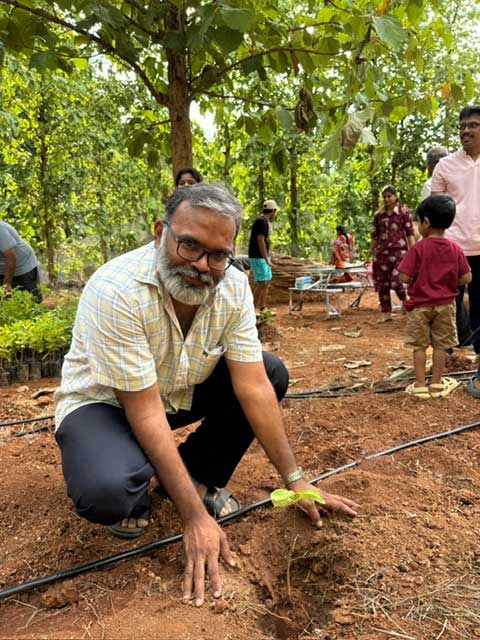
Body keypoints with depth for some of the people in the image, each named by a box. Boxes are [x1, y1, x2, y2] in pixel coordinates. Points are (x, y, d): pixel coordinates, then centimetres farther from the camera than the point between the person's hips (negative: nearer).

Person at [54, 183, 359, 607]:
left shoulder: (233, 287, -17)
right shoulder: (116, 291, -33)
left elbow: (253, 387, -16)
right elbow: (146, 413, -31)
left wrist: (295, 480, -15)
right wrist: (195, 518, -29)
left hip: (180, 392, 6)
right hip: (104, 402, -5)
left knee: (272, 373, -8)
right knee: (107, 493, -36)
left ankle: (199, 477, 6)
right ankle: (132, 496, 4)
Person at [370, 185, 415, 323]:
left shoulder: (404, 212, 2)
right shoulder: (378, 214, 11)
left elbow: (409, 233, -1)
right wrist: (371, 253, 14)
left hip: (399, 250, -4)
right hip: (382, 252, 4)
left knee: (396, 280, -13)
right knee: (382, 283, 3)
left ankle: (404, 300, 19)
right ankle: (386, 313, 12)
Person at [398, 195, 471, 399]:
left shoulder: (418, 248, -16)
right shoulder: (455, 248, -4)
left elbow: (404, 277, -19)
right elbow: (466, 278, -4)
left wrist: (417, 280, 2)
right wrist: (448, 282, 12)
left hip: (420, 305, -3)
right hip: (445, 304, 3)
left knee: (419, 345, 8)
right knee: (440, 344, 12)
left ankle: (420, 385, 11)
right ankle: (437, 384, 20)